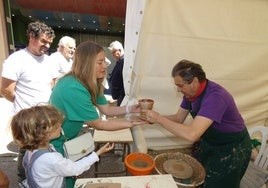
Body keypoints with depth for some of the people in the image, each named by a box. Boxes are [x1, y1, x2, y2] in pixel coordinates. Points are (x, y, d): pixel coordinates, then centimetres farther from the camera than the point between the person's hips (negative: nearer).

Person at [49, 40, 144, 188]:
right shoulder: (74, 89, -36)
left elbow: (105, 109, -6)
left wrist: (130, 109, -19)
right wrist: (132, 123, -25)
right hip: (55, 144, -7)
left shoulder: (90, 83, -7)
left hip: (68, 140, 8)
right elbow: (98, 124, -28)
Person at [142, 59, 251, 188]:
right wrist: (153, 119, -16)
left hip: (231, 149, -7)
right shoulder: (190, 92, -10)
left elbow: (192, 134, -44)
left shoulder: (214, 97, -36)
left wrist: (159, 118, -36)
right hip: (209, 142, 7)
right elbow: (178, 118, -1)